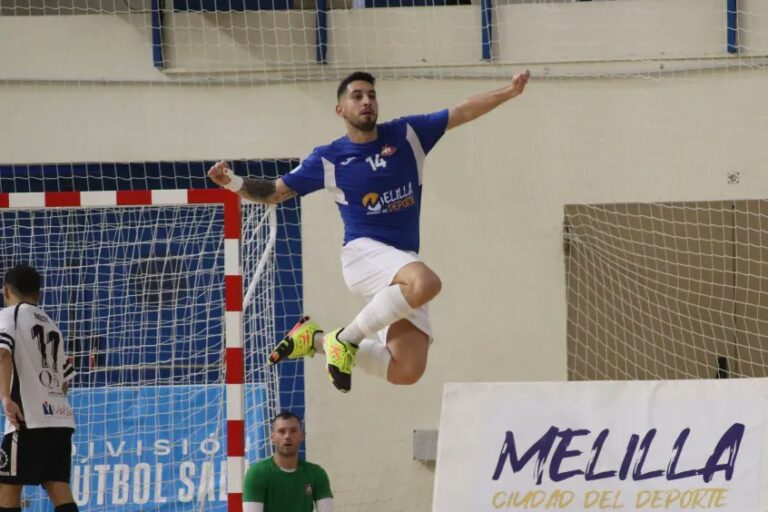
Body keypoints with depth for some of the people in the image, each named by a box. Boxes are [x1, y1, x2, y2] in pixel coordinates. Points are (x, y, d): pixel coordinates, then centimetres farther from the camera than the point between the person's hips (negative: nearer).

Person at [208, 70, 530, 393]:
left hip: (404, 264, 4)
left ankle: (319, 340, 13)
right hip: (364, 253, -4)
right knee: (426, 283, -38)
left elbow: (463, 112, 11)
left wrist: (508, 92, 0)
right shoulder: (328, 159, 4)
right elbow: (275, 192, 10)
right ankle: (346, 338, -19)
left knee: (407, 372, -8)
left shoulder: (407, 135, 10)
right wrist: (234, 182, -8)